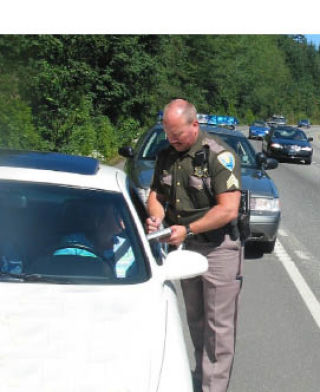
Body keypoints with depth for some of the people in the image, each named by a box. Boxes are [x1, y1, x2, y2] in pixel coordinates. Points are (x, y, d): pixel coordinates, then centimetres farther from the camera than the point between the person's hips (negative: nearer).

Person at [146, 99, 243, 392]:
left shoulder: (220, 155, -17)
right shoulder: (166, 156, 5)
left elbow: (229, 210, -22)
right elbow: (156, 194, 13)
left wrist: (188, 229, -23)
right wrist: (156, 216, -9)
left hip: (218, 250, -7)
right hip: (185, 248, 7)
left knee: (219, 325, 1)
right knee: (195, 320, 18)